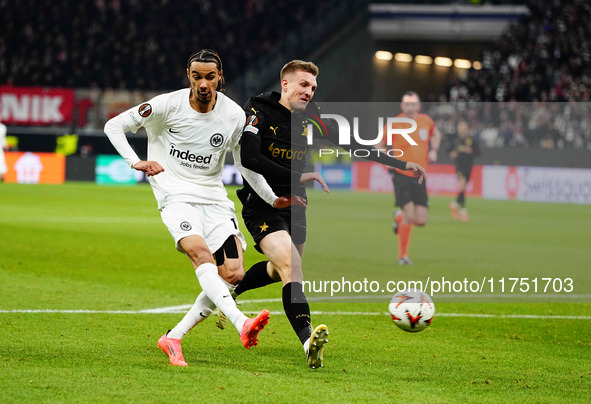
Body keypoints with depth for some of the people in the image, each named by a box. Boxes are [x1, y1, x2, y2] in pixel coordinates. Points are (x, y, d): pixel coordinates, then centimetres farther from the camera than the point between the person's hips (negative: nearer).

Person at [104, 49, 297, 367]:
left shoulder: (234, 115, 2)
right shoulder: (168, 105, -7)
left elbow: (245, 164, 17)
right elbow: (114, 126, 0)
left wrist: (274, 200, 11)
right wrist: (135, 162, -14)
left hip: (214, 197, 4)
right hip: (175, 195, -4)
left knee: (234, 273, -12)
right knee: (200, 252, -32)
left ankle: (173, 338, -4)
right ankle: (241, 325, -49)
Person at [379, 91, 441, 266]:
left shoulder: (426, 121, 4)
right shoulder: (394, 124, -7)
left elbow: (436, 134, 26)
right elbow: (380, 143, 9)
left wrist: (434, 150, 9)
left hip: (419, 178, 4)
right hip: (401, 175, -4)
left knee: (421, 221, -1)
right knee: (409, 214, -17)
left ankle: (399, 216, 33)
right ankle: (402, 256, -3)